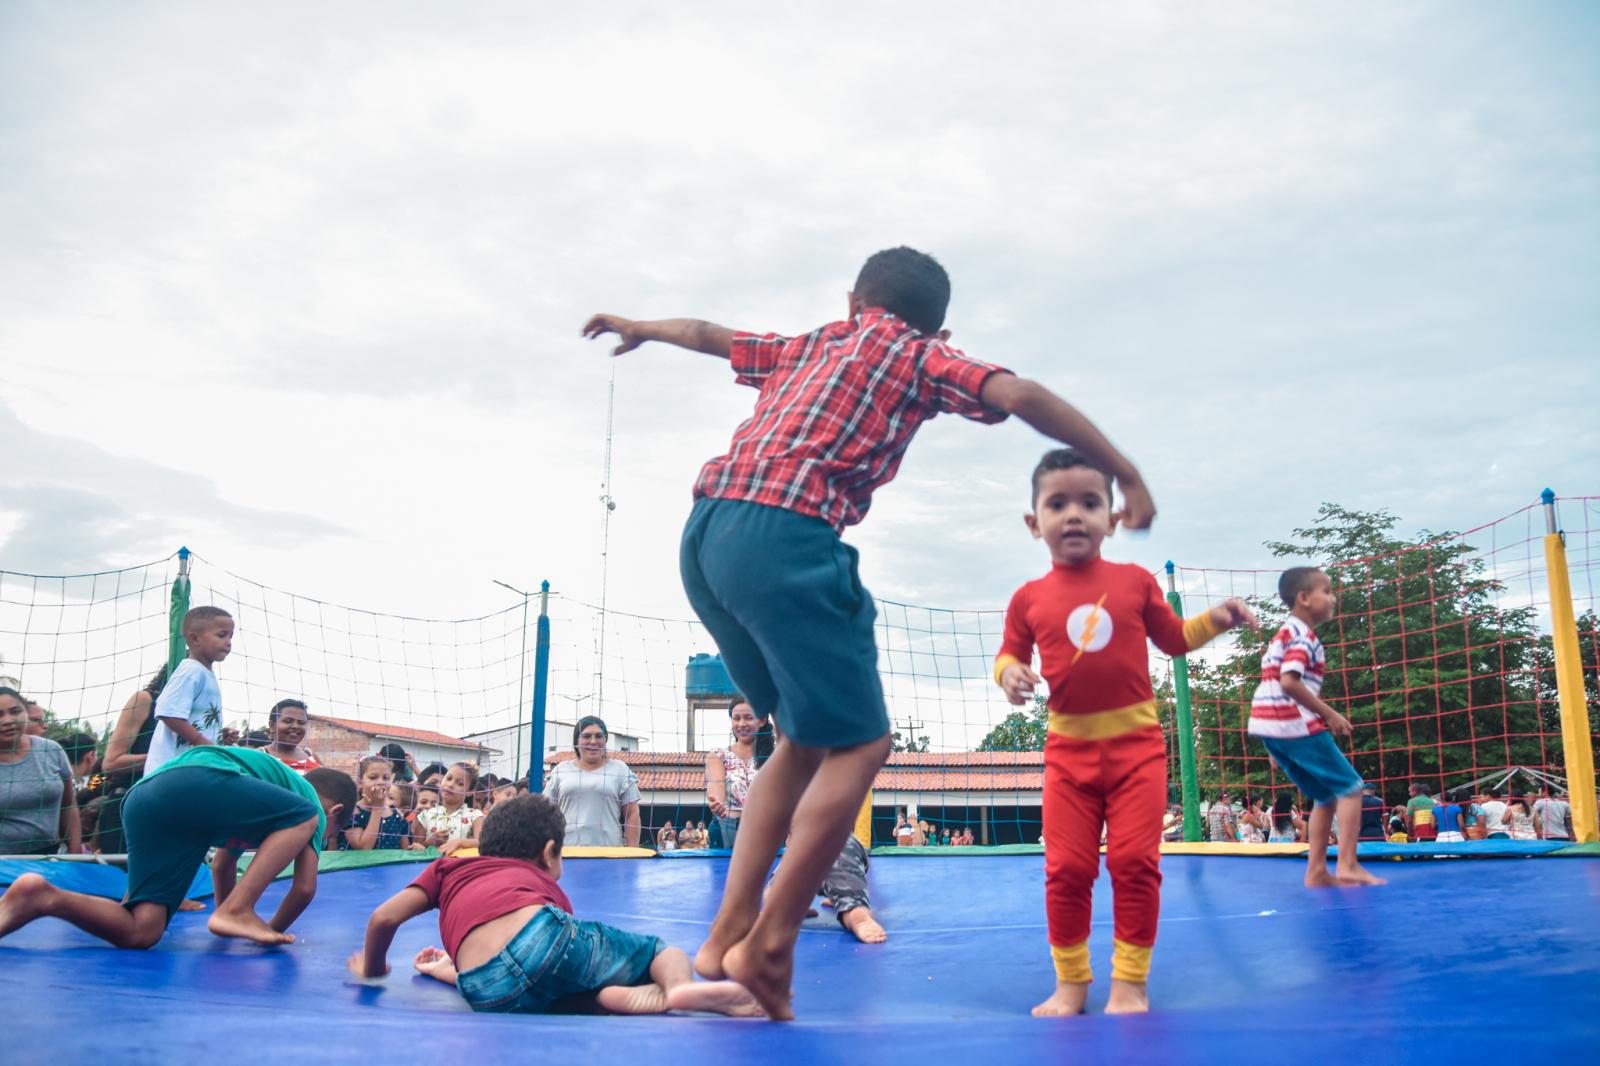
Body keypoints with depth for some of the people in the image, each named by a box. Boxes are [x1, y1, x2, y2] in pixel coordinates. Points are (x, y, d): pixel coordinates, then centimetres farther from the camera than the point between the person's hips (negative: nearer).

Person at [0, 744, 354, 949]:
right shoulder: (311, 802, 21)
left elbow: (221, 867, 52)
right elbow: (305, 888, 15)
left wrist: (228, 925, 61)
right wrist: (276, 929, 31)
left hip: (142, 796, 8)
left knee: (140, 932, 0)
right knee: (302, 819, 3)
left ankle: (43, 897, -17)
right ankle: (238, 911, -9)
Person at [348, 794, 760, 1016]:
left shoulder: (447, 868, 34)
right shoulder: (550, 888, 34)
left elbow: (384, 917, 21)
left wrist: (372, 969, 41)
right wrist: (452, 971, 52)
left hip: (488, 993, 1)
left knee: (587, 994, 28)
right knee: (663, 950, 19)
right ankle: (681, 986, -16)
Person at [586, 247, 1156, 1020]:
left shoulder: (808, 346, 29)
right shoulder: (918, 355, 14)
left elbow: (704, 333, 43)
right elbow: (1020, 396, -2)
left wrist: (638, 328, 62)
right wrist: (1126, 475, 2)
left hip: (705, 532, 7)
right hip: (783, 538, -7)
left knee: (808, 741, 17)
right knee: (859, 744, 1)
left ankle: (728, 931, 12)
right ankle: (767, 948, -2)